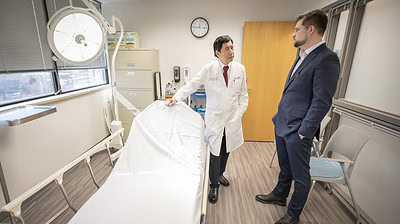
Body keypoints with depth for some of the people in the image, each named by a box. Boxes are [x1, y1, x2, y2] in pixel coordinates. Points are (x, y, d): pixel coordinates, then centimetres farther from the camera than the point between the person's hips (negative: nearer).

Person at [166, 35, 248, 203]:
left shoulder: (240, 69, 2)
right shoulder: (208, 69, -7)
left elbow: (243, 94, 8)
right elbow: (190, 86, -7)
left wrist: (240, 113, 0)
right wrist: (176, 97, -22)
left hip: (232, 119, 3)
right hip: (214, 118, -3)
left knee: (226, 150, 16)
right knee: (215, 152, 1)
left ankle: (220, 174, 43)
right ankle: (214, 185, 22)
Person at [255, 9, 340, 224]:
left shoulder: (326, 59, -16)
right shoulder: (302, 56, 12)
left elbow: (321, 102, -20)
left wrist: (302, 132, -17)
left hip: (297, 131, -8)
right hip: (282, 125, 9)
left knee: (300, 176, 12)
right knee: (285, 167, 26)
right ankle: (279, 195, 48)